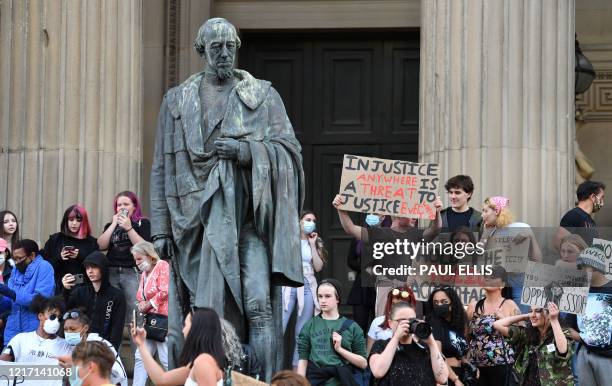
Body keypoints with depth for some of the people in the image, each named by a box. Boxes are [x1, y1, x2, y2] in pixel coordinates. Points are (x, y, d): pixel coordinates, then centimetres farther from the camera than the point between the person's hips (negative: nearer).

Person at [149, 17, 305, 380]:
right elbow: (163, 167, 11)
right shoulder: (177, 101, 13)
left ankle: (267, 381, -14)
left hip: (249, 216, -1)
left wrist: (245, 150, -13)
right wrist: (161, 228, 5)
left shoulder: (263, 95, 10)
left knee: (259, 305, -14)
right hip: (199, 218, 2)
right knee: (204, 310, 0)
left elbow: (290, 148, 4)